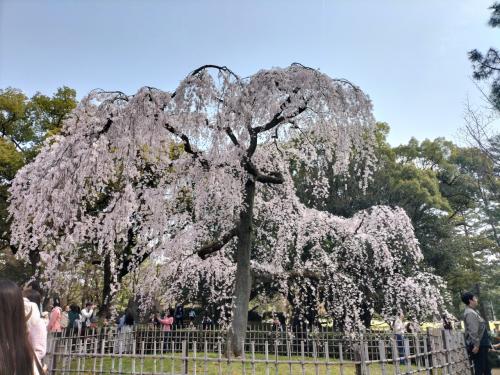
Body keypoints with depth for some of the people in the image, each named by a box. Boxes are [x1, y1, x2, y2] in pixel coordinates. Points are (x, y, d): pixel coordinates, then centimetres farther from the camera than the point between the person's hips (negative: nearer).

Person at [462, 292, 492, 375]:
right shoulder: (470, 313, -15)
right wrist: (476, 345, -26)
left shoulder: (472, 312, 18)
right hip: (478, 346, -11)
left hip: (481, 344, 11)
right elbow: (473, 331, -23)